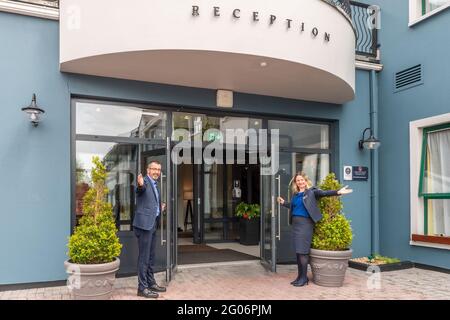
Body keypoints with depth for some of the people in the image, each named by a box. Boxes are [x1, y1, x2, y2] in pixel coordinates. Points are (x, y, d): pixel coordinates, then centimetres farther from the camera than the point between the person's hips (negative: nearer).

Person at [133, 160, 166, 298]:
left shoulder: (155, 184, 17)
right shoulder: (145, 181, -11)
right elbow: (140, 190, -37)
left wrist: (159, 209, 18)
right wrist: (140, 185, -55)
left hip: (153, 224, 9)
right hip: (144, 223, -9)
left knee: (151, 257, 17)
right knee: (144, 257, -3)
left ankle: (151, 283, 28)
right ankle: (142, 288, 5)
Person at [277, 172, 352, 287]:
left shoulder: (311, 192, -3)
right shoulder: (295, 194, 15)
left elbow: (323, 193, -17)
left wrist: (338, 192, -31)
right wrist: (283, 202, 35)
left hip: (305, 223, -7)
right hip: (295, 223, 7)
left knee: (303, 251, -6)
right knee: (298, 251, 10)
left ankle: (304, 277, 4)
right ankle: (300, 276, 20)